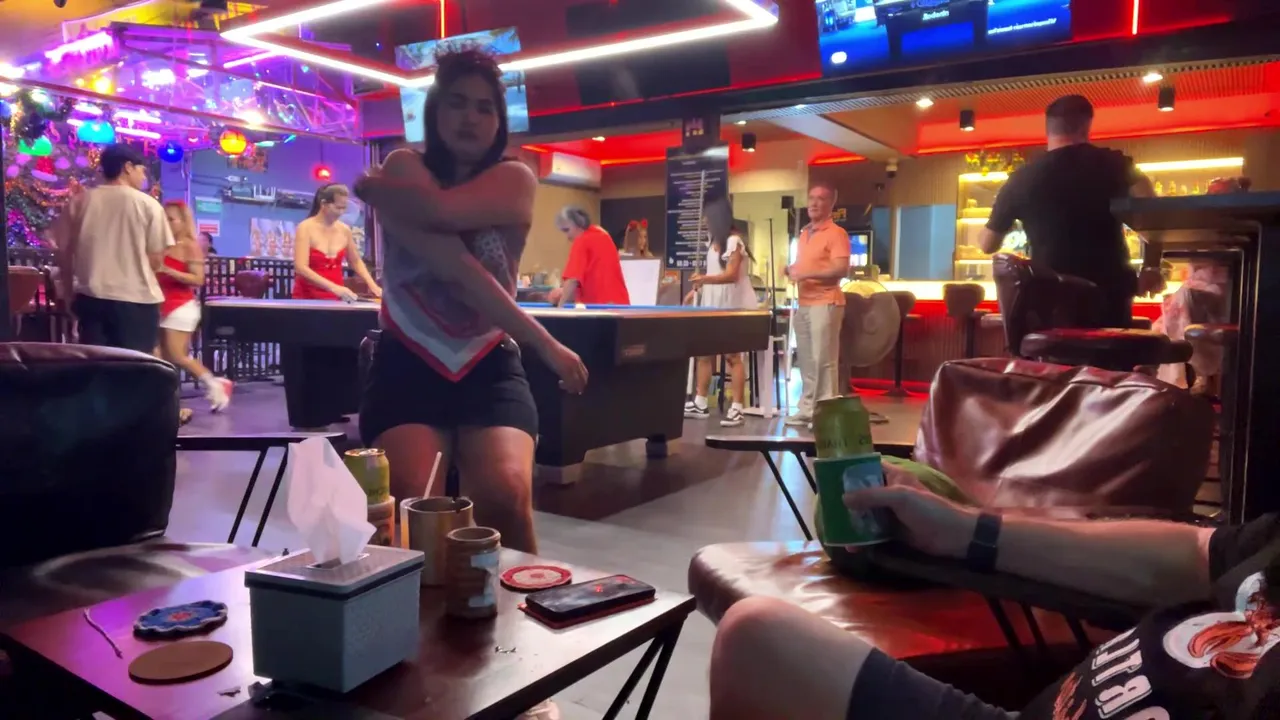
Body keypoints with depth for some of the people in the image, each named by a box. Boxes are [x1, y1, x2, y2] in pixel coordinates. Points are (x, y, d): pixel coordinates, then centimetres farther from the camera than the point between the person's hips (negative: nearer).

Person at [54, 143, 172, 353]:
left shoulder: (80, 202, 6)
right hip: (136, 298, -4)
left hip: (91, 297, 4)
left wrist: (69, 291, 24)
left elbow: (64, 252, 11)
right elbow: (156, 260, -6)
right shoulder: (147, 204, -5)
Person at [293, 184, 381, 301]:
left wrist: (372, 285, 1)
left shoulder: (344, 230, 4)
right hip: (307, 298, -3)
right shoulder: (306, 228, -8)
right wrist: (334, 288, -29)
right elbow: (301, 268, -18)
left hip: (335, 298, 4)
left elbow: (356, 261, 17)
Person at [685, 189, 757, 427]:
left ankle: (736, 409, -5)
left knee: (732, 355, -8)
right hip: (712, 304, 9)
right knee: (704, 352, 7)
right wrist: (699, 285, 13)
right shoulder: (712, 242, 13)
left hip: (733, 305, -9)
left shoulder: (734, 241, -13)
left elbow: (731, 275, -22)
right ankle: (700, 403, 14)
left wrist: (705, 279, -37)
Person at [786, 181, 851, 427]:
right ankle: (807, 409, 17)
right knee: (806, 360, 10)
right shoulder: (804, 234, 18)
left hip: (825, 303, -8)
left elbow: (841, 269, -16)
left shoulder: (836, 233, -7)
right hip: (803, 304, 8)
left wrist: (807, 274, -21)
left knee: (824, 360, -7)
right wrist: (792, 270, 7)